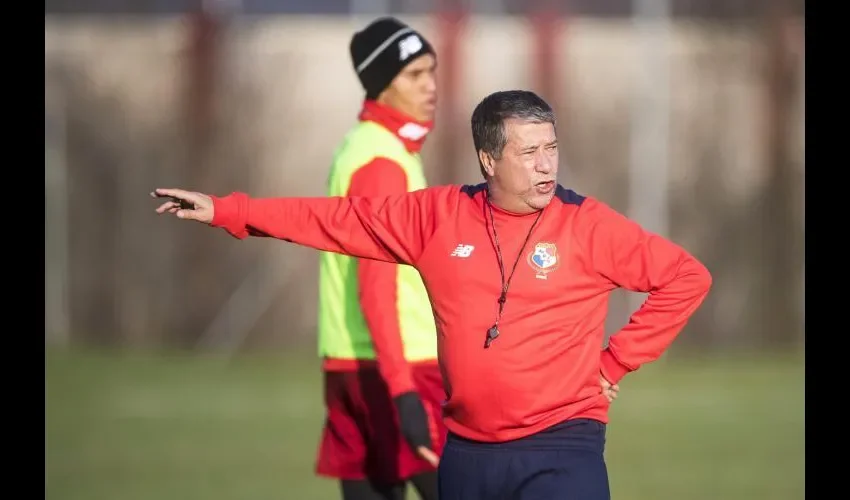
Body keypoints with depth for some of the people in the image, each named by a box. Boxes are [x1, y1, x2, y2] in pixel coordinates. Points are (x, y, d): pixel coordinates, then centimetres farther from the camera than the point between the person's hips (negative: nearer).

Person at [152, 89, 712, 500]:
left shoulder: (588, 225, -7)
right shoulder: (439, 216, 2)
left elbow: (688, 278, -2)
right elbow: (342, 219, 8)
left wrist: (617, 362, -2)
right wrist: (224, 211, 7)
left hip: (561, 447, -4)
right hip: (467, 451, 4)